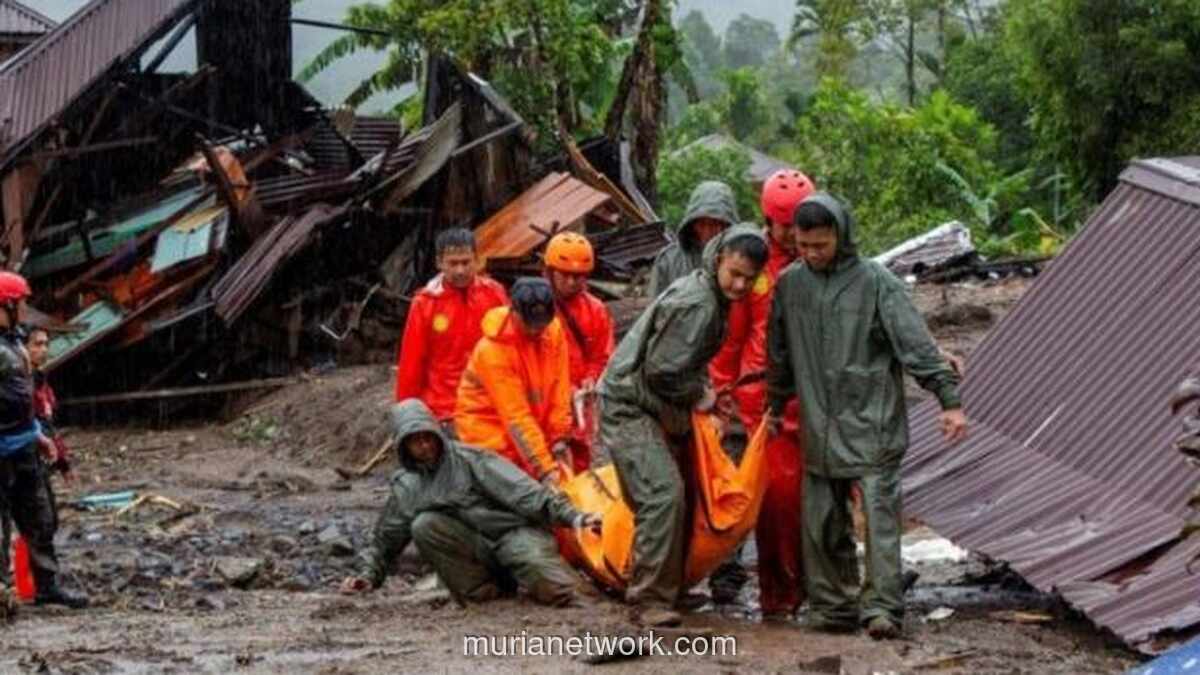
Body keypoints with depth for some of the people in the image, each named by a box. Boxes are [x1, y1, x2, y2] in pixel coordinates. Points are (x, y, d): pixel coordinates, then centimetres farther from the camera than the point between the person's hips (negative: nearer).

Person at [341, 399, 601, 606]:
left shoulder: (469, 459, -6)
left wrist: (572, 517, -23)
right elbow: (385, 539, 18)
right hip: (474, 547, 4)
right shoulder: (406, 486, 8)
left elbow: (522, 491, -15)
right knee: (424, 526, -22)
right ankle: (480, 589, -11)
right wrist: (369, 574, 2)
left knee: (556, 591, -29)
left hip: (513, 532, -4)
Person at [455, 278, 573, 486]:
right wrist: (545, 468, -28)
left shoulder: (553, 330, -7)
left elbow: (559, 389, 0)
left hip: (535, 433, 5)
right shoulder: (492, 350, -24)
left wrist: (559, 438, -8)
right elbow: (516, 417, -25)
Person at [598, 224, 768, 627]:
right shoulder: (695, 304, -23)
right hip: (628, 407, -11)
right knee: (663, 493, -20)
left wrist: (702, 389, 6)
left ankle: (668, 587, 24)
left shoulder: (713, 299, 9)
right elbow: (662, 370, -24)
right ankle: (650, 600, -19)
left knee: (671, 497, 14)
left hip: (659, 411, 11)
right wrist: (699, 395, -9)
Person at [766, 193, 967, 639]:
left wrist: (949, 400, -16)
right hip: (819, 430, 5)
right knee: (821, 523, 7)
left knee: (880, 514, -10)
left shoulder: (876, 282, -8)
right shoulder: (789, 283, 6)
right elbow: (779, 351, 20)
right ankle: (834, 607, 16)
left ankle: (882, 607, -9)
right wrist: (776, 406, 27)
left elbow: (916, 344, -10)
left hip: (872, 423, -5)